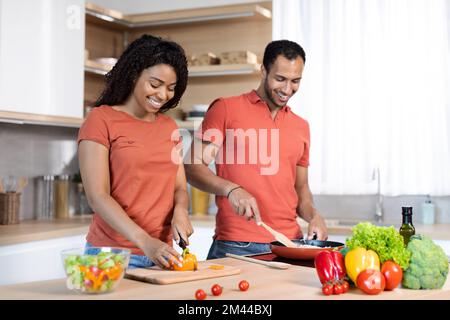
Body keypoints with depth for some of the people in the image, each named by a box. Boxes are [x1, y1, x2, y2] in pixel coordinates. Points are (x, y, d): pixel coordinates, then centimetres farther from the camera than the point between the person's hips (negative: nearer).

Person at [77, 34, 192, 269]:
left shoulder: (169, 127, 11)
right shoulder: (101, 120, -7)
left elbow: (179, 188, 12)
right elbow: (97, 196, -14)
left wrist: (180, 211, -11)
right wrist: (145, 241, -25)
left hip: (161, 253, 5)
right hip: (112, 255, -5)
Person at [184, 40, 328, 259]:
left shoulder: (301, 126, 15)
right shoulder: (226, 109, -1)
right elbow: (192, 167, -5)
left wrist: (313, 216, 1)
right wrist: (231, 189, -22)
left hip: (289, 244, 5)